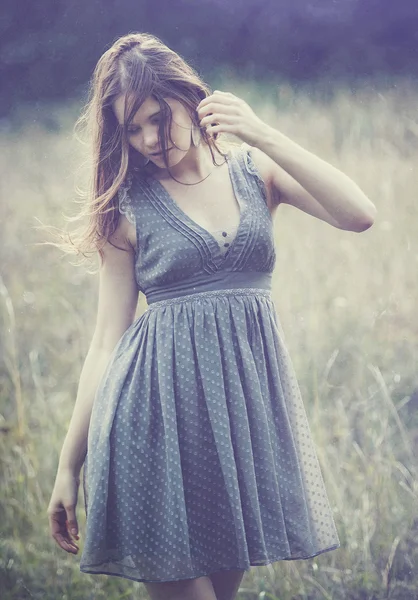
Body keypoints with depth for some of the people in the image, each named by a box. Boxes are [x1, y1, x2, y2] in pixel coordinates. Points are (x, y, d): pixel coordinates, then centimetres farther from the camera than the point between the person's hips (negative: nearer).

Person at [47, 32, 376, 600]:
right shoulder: (129, 209, 2)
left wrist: (262, 135, -14)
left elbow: (359, 214, -8)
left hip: (248, 392, 3)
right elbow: (106, 341, 2)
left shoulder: (254, 170, 6)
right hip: (162, 407, -3)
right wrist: (69, 466, 0)